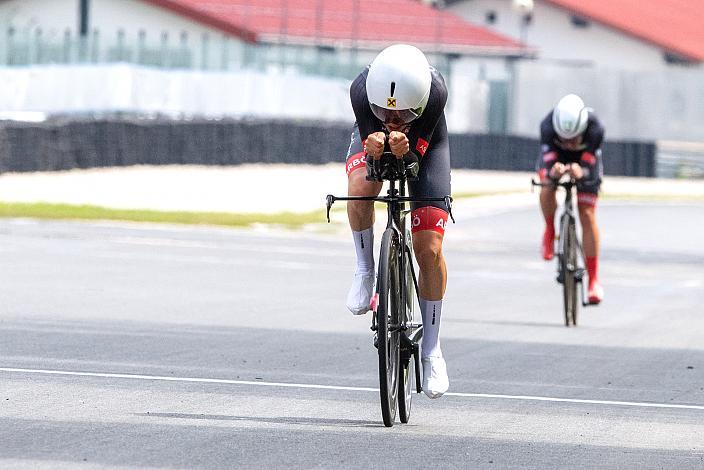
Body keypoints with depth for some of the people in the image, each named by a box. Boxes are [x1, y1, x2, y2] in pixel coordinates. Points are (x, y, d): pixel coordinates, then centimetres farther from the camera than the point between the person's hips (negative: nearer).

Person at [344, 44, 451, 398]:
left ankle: (431, 349, 5)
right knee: (361, 188, -36)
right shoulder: (361, 90, -38)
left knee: (429, 249, -9)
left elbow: (417, 151, -31)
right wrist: (373, 144, -51)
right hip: (371, 133, 0)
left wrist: (405, 147, -54)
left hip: (424, 142, 0)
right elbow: (367, 137, -27)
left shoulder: (435, 91, -40)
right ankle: (365, 270, -9)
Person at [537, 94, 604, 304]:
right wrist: (552, 171, -61)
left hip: (585, 162, 0)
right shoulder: (548, 126, -36)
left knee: (587, 215, -10)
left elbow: (592, 168, -37)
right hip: (556, 158, 1)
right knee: (547, 191, -33)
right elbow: (546, 160, -38)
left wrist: (581, 172, -60)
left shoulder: (595, 129, -37)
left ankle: (593, 279, -3)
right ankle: (549, 232, -1)